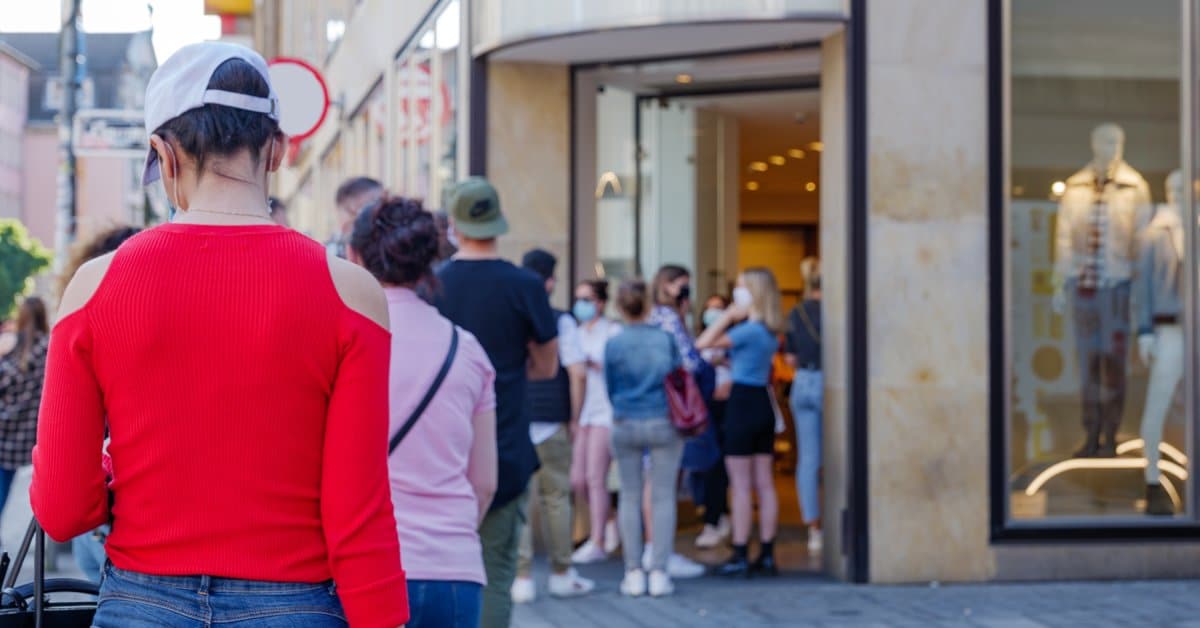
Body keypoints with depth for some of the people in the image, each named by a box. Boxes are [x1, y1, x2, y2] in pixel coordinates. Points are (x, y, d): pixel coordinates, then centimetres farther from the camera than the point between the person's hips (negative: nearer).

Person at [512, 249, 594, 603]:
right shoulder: (561, 322, -4)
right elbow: (577, 374, -9)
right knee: (556, 497, 9)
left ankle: (522, 578, 2)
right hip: (551, 425, -2)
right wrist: (575, 418, 0)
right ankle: (561, 574, 15)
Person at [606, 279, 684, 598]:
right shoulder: (666, 338, -3)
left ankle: (634, 573, 6)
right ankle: (659, 572, 0)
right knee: (663, 496, 3)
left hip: (625, 425, 0)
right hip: (664, 424, 0)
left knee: (630, 496, 7)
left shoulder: (613, 344, -3)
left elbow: (610, 390, 6)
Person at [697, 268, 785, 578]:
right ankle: (767, 555, 11)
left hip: (743, 404, -8)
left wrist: (728, 316, -9)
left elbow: (702, 343, -16)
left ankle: (740, 556, -2)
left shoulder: (748, 330, -16)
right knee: (764, 484, 9)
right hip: (764, 405, 8)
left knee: (741, 486, -4)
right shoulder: (771, 332, 10)